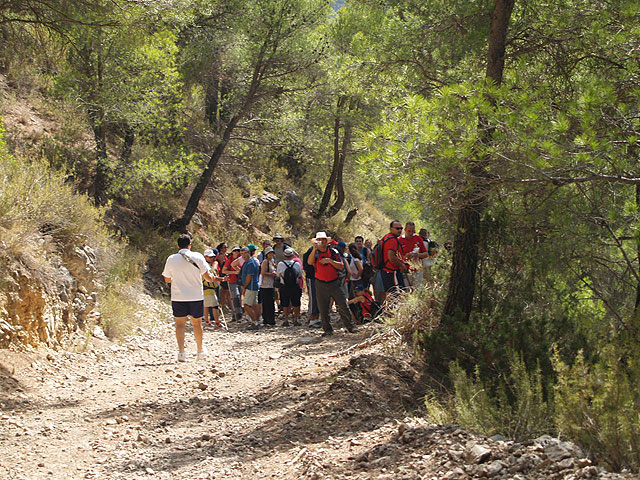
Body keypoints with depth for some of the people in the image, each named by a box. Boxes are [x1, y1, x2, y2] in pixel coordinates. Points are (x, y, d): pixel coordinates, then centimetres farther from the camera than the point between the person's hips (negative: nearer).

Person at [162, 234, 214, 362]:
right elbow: (208, 276, -6)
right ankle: (200, 350, 28)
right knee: (197, 323, 14)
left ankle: (181, 351, -6)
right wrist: (212, 277, 17)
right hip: (196, 296, 0)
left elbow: (167, 279, 8)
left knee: (180, 324, 6)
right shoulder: (198, 257, -6)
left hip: (178, 297, 0)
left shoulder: (171, 259, -2)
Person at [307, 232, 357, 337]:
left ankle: (349, 326, 5)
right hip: (321, 285, 0)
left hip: (334, 283, 0)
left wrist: (330, 261, -13)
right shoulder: (315, 253, 6)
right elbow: (310, 262, -16)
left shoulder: (333, 252, 6)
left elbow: (341, 266, -1)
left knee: (343, 306, -4)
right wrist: (314, 249, -24)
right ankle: (328, 329, 13)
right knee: (323, 309, 2)